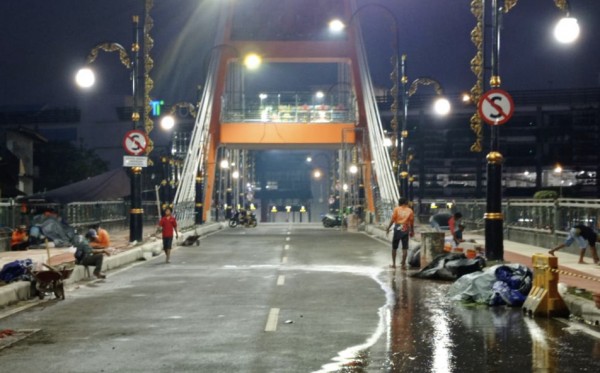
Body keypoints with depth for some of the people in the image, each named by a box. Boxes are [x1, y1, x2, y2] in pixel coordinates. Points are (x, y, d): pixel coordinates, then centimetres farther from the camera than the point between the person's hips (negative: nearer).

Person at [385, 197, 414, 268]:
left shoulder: (396, 209, 1)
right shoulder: (410, 211, 4)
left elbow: (392, 219, -5)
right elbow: (412, 222, 3)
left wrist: (388, 228, 0)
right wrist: (412, 231, 13)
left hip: (397, 229, 0)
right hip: (405, 230, 0)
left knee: (394, 247, 11)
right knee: (405, 248, 4)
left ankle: (393, 263, 12)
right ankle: (403, 264, 3)